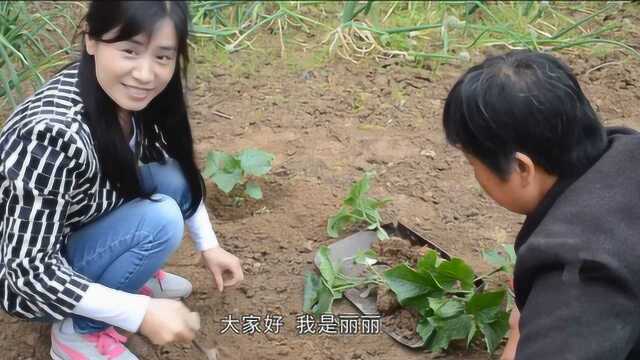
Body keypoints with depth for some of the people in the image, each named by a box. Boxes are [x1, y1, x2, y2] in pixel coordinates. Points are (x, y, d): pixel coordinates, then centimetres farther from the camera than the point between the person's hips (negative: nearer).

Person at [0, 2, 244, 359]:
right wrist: (141, 313, -31)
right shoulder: (54, 136, -37)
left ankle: (127, 275, 9)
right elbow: (30, 269, -30)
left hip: (80, 230, 7)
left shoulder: (122, 95, -14)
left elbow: (183, 173, 5)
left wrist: (209, 245, 1)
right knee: (161, 219, -25)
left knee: (172, 178, -11)